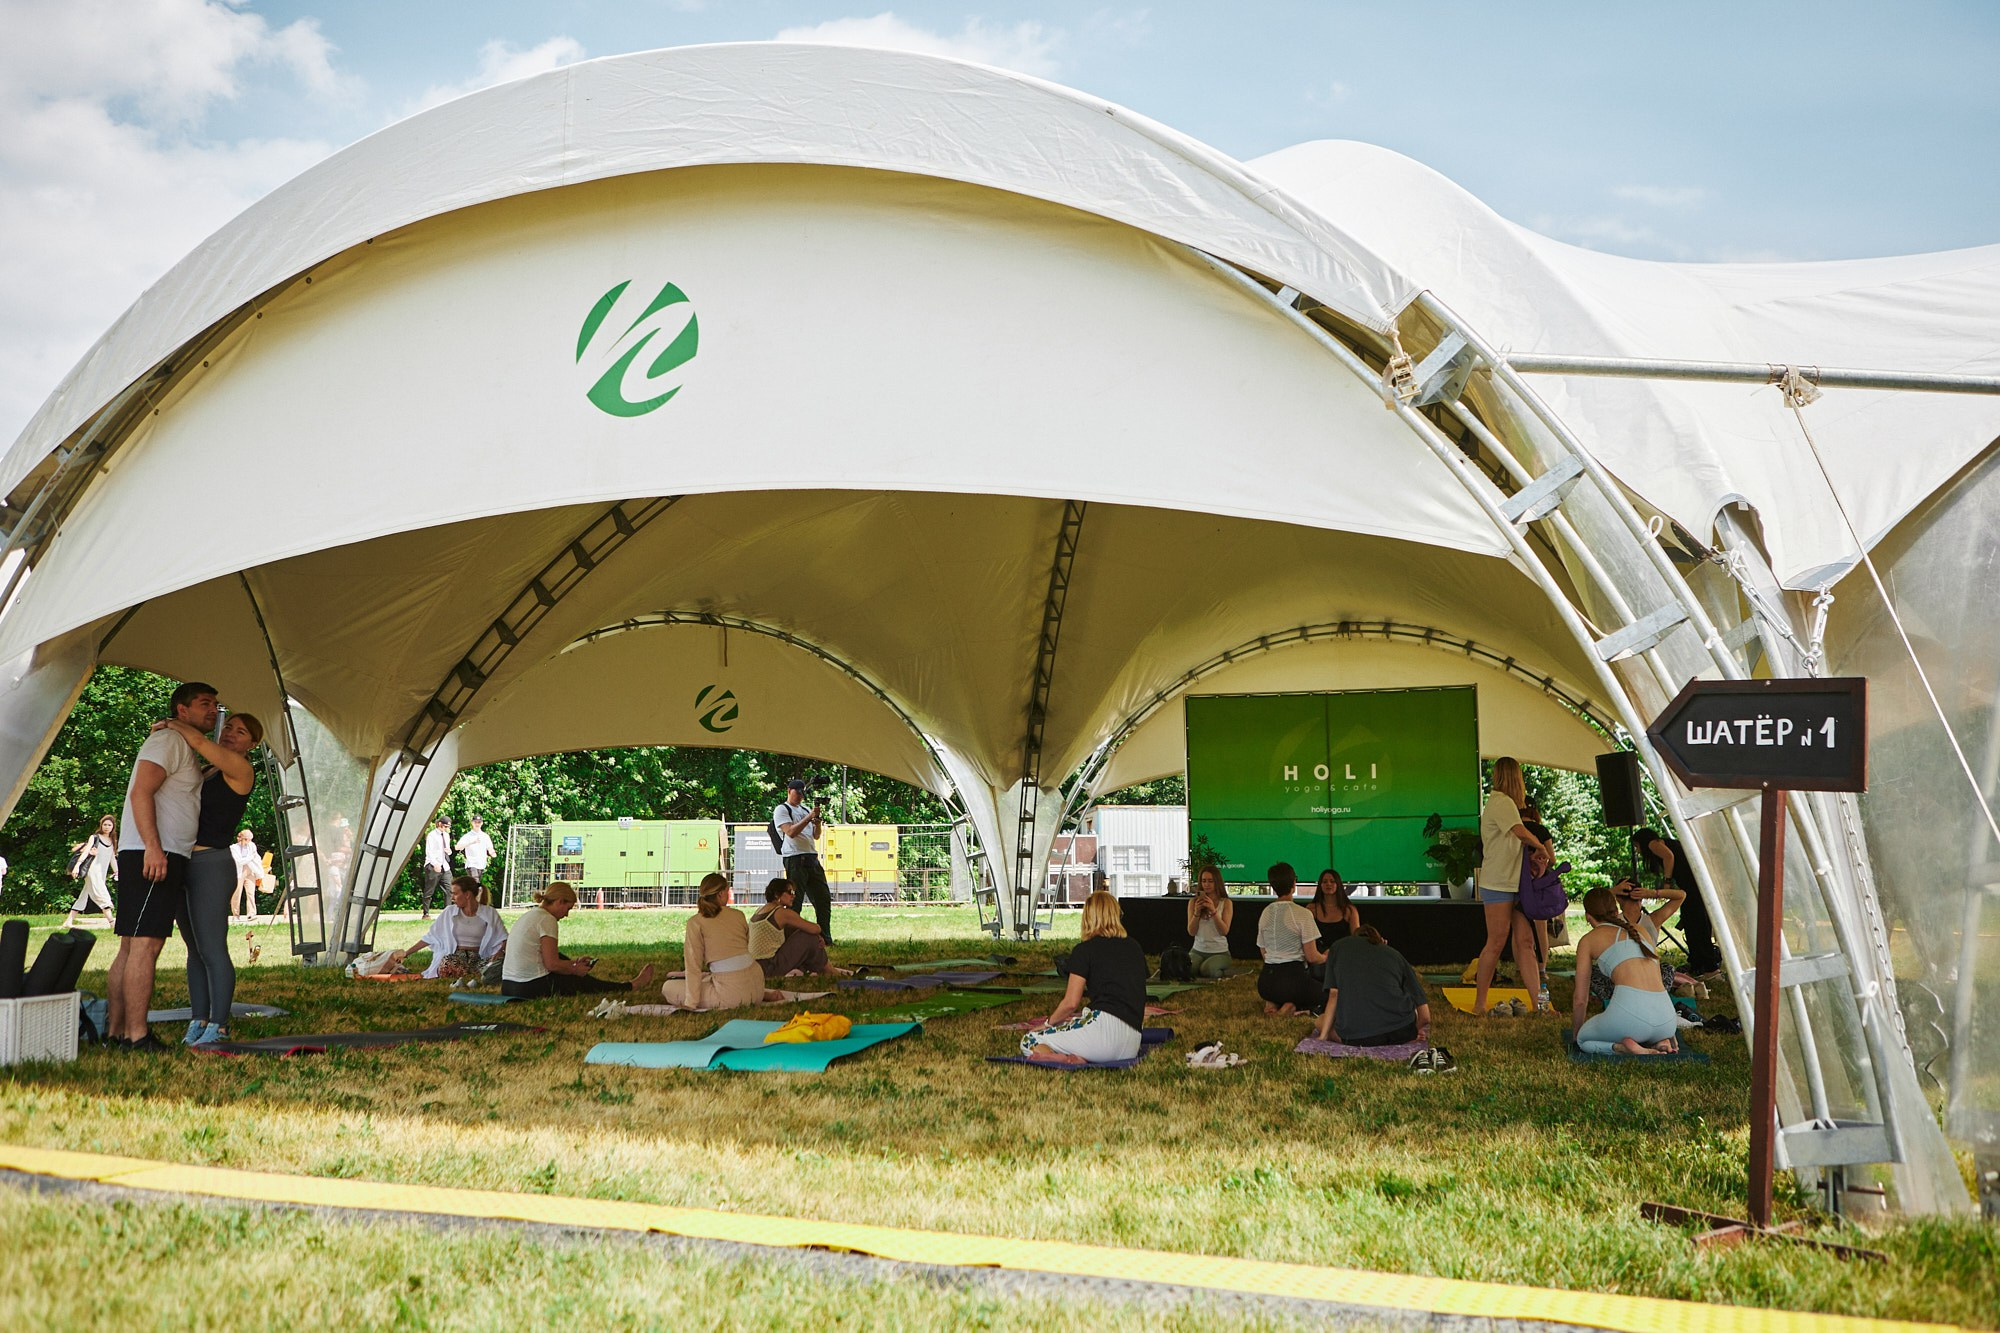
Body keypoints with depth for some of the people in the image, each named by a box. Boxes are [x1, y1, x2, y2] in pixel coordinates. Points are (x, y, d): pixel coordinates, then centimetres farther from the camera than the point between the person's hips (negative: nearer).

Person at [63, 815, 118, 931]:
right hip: (92, 869, -7)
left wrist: (116, 872, 21)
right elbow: (86, 851, -8)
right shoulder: (95, 837, 2)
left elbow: (112, 858, 24)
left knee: (84, 896, 7)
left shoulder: (112, 842, 18)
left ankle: (68, 922, 10)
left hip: (101, 873, 7)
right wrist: (77, 865, -18)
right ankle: (110, 921, -30)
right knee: (102, 895, -18)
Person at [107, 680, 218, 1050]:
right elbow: (141, 792, -17)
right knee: (145, 944, -14)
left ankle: (114, 1031, 13)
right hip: (151, 856, -11)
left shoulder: (187, 752, 26)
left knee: (130, 947, 10)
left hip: (165, 858, 11)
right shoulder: (168, 740, -5)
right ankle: (136, 1035, -17)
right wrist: (153, 847, -25)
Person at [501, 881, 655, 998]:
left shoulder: (529, 915, 15)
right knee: (579, 980, 10)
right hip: (531, 988, -9)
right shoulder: (547, 920, -13)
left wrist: (573, 962, 21)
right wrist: (575, 968, 0)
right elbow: (552, 964, -17)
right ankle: (631, 986, 26)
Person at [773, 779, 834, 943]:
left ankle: (825, 939, 12)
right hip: (795, 860, -7)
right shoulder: (782, 810, 1)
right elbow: (791, 832, -14)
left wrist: (818, 822, 0)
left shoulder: (805, 810, 23)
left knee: (823, 898, 6)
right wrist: (809, 817, -16)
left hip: (812, 858, 8)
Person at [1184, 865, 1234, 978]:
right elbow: (1191, 932, 0)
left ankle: (1222, 973, 1)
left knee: (1206, 969, -33)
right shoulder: (1193, 902, 6)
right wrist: (1197, 912, -16)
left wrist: (1213, 911, -22)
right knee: (1185, 969, -28)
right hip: (1198, 950, 2)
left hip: (1220, 952, -2)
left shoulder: (1226, 903, -1)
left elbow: (1224, 931, -11)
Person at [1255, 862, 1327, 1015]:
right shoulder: (1302, 914, -11)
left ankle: (1273, 1003, 3)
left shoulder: (1266, 913, 7)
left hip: (1266, 982, 6)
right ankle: (1293, 1007, -8)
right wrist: (1326, 957, 14)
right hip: (1293, 978, -6)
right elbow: (1312, 957, -10)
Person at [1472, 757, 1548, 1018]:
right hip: (1498, 883, -9)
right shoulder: (1501, 802, -11)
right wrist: (1542, 849, -10)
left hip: (1513, 883, 9)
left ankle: (1538, 1003, 2)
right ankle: (1479, 1004, 4)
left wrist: (1532, 857, 1)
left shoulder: (1501, 802, 20)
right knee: (1496, 943, -5)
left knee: (1525, 942, 4)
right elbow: (1521, 832, -27)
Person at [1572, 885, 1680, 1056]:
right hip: (1666, 1018, 5)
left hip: (1630, 1009, -5)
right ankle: (1658, 1043, 5)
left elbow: (1581, 1000, 17)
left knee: (1584, 1039, 24)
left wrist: (1576, 1034, 36)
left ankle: (1621, 1048, -7)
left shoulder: (1589, 940, 15)